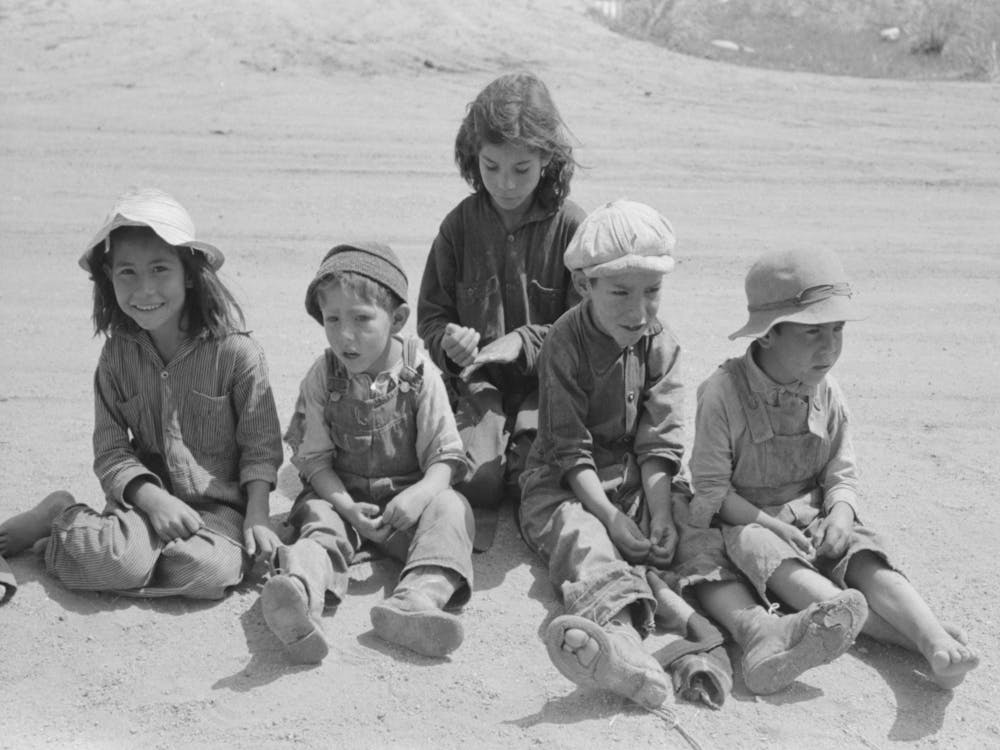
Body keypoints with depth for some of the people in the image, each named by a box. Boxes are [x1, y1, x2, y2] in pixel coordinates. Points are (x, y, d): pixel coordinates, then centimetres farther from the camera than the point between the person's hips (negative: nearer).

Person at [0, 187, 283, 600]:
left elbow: (260, 447, -3)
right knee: (116, 561, -32)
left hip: (219, 503, 0)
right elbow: (110, 452, -1)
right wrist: (154, 499, -18)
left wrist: (256, 516, -14)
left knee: (205, 571, -31)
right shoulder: (116, 355, 1)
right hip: (145, 498, 0)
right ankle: (58, 515, 3)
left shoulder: (237, 351, -9)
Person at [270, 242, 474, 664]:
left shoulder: (420, 374, -6)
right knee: (318, 517, -29)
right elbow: (315, 458, -3)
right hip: (342, 496, 0)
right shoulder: (321, 378, -2)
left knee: (449, 508, -27)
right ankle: (299, 589, -61)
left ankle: (417, 600, -51)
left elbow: (446, 455, -6)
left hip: (406, 499, 0)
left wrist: (419, 494, -27)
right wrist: (345, 505, -21)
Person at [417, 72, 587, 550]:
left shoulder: (569, 226, -4)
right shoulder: (460, 225, 2)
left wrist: (526, 341, -20)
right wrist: (447, 341, -16)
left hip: (545, 380, -1)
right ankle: (480, 509, 13)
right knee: (475, 478, -23)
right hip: (477, 380, 1)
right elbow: (430, 316, 8)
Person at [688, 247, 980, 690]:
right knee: (777, 562, -36)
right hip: (747, 520, -5)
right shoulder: (724, 392, -14)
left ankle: (936, 643, -44)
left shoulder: (826, 394, 1)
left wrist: (840, 515, -17)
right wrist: (770, 524, -23)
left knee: (866, 560, -25)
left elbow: (842, 475, 7)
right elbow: (711, 489, -11)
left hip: (814, 516, 5)